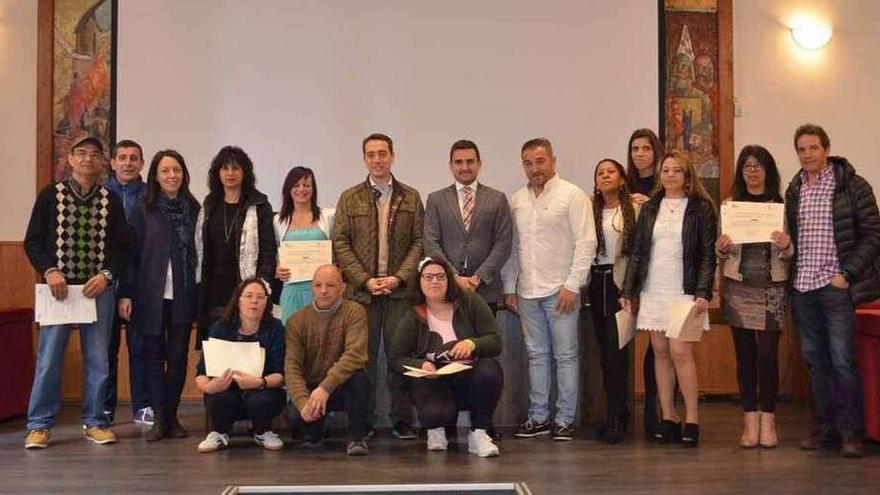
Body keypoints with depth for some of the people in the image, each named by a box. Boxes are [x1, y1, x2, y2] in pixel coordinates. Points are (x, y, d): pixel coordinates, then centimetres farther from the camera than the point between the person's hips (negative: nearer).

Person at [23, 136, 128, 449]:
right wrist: (49, 271, -10)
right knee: (49, 359, 1)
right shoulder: (51, 195, 3)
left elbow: (121, 246, 5)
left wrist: (106, 275, -9)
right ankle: (40, 425, 12)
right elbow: (33, 241, 3)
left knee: (97, 360, 6)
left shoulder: (111, 201, 6)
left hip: (98, 289, 1)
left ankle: (94, 422, 18)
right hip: (59, 287, -1)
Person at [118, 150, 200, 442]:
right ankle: (159, 418, 8)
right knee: (154, 356, 3)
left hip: (183, 296, 1)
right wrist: (126, 294, -7)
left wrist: (199, 292, 1)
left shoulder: (193, 209, 7)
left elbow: (199, 252, 7)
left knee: (178, 356, 3)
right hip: (152, 294, -1)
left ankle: (171, 417, 13)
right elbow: (131, 253, -1)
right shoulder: (143, 210, 2)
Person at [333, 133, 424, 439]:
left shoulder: (411, 198, 9)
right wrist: (365, 280, -7)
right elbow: (340, 244, 3)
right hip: (361, 290, 0)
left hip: (400, 289, 0)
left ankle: (402, 421, 10)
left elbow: (419, 242, 4)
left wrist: (399, 277, -9)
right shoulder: (350, 198, 8)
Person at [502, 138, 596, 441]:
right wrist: (509, 286, 11)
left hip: (560, 290, -5)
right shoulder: (517, 200, 12)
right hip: (527, 291, 5)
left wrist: (572, 285, -14)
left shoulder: (572, 196, -4)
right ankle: (538, 416, 18)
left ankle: (565, 419, 9)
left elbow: (586, 242, -9)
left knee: (565, 356, 0)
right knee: (536, 355, 11)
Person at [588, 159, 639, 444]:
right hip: (596, 282, 4)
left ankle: (615, 420, -2)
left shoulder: (634, 208, -2)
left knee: (615, 348, -9)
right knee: (605, 349, 8)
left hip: (620, 282, -4)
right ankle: (618, 412, 21)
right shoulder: (590, 209, 10)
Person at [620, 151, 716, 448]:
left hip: (684, 292, -4)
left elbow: (708, 254, -2)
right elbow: (636, 253, 12)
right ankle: (668, 418, 12)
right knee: (660, 353, 5)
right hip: (652, 291, 4)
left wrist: (703, 293, -12)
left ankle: (692, 420, -1)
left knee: (680, 352, -11)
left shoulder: (701, 208, 2)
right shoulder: (649, 209, 12)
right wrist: (627, 291, 6)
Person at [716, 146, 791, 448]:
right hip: (738, 287, 2)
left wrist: (786, 247, -16)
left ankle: (767, 418, 9)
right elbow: (721, 254, 12)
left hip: (772, 288, -1)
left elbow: (791, 254, 6)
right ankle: (750, 418, 12)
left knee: (768, 353, -2)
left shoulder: (781, 205, 5)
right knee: (744, 353, 4)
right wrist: (720, 249, -10)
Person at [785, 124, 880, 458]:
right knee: (815, 359, 10)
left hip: (835, 286, -5)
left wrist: (848, 273, -12)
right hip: (802, 287, 5)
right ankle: (825, 428, 19)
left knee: (842, 360, -5)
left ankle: (851, 433, 5)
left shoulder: (852, 186, -3)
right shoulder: (794, 190, 12)